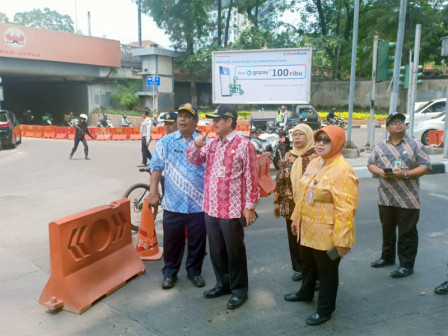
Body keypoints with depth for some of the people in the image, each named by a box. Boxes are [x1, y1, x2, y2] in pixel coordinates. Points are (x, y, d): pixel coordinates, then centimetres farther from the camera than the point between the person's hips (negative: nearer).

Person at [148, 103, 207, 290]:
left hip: (199, 203, 1)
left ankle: (194, 271, 32)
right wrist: (153, 193, -5)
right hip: (173, 203, 0)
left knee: (197, 241, 12)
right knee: (172, 241, 11)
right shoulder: (166, 142, 2)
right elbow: (157, 169, 2)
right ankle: (170, 272, 30)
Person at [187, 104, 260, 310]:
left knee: (235, 251, 7)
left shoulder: (244, 145, -11)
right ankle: (223, 284, 35)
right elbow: (193, 160, 18)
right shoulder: (211, 144, 9)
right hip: (210, 208, 7)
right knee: (216, 250, 17)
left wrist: (250, 206, -12)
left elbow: (250, 178, -11)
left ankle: (239, 290, 24)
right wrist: (196, 145, -3)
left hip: (232, 210, -6)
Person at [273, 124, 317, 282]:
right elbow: (280, 180, 9)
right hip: (291, 206, 4)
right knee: (294, 239, 13)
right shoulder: (287, 157, 6)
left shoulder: (317, 156, -7)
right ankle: (298, 268, 29)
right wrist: (277, 201, 7)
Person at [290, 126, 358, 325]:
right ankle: (305, 293, 50)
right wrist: (296, 218, 17)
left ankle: (325, 310, 30)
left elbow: (346, 209, -24)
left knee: (327, 272, 11)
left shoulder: (343, 170, -22)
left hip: (327, 233, -8)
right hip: (308, 228, 8)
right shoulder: (314, 163, 5)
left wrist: (341, 240, -24)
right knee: (307, 264, 26)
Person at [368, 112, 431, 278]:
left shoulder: (415, 146, -3)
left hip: (408, 200, -4)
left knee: (407, 233, 3)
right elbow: (370, 164, 13)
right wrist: (380, 171, -9)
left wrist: (405, 174, -19)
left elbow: (426, 167, -6)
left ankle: (406, 265, 14)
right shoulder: (380, 146, 8)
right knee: (387, 230, 18)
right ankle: (387, 257, 35)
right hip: (386, 198, 4)